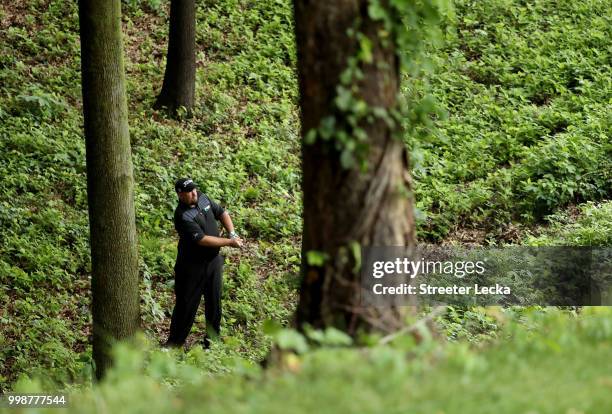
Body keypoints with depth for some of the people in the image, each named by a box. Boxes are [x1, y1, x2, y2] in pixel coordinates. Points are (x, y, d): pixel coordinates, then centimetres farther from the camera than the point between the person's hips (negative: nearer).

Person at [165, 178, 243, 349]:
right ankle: (174, 344, 9)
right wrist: (229, 243, -22)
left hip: (213, 260, 7)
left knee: (214, 301, 12)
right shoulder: (182, 216, -23)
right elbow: (202, 239, -27)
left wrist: (232, 234, -1)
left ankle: (212, 340, 24)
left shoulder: (203, 198, 0)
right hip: (192, 266, -7)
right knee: (187, 304, -1)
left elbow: (222, 213, 14)